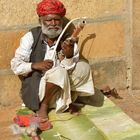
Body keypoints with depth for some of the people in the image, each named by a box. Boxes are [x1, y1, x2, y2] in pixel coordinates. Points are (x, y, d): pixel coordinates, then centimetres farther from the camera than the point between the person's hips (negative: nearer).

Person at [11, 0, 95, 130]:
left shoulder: (68, 42, -3)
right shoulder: (31, 37, -7)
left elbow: (70, 72, -10)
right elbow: (15, 66, -6)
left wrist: (69, 56, -29)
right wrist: (34, 65, -23)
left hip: (63, 89, 3)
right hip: (35, 88, -3)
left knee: (83, 67, -15)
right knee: (59, 72, -31)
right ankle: (43, 106, -12)